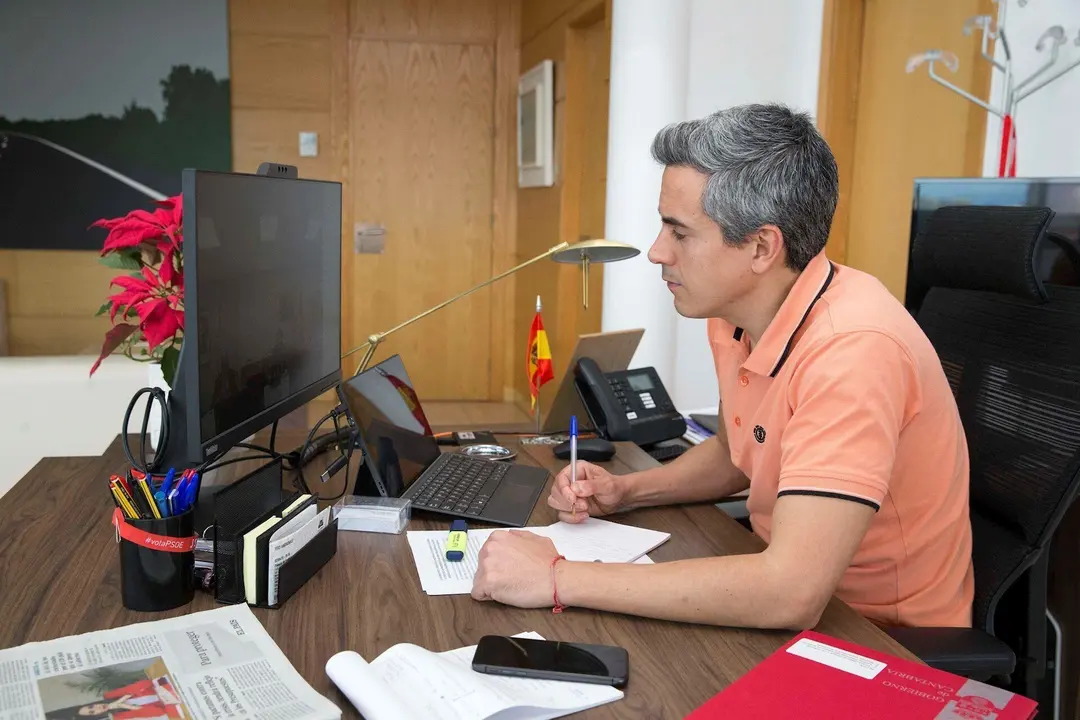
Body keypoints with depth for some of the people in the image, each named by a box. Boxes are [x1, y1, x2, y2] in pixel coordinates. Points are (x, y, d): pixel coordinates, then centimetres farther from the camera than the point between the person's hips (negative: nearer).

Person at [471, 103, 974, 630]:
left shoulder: (853, 349, -30)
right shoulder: (731, 314, -4)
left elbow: (791, 595, -35)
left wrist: (560, 578, -30)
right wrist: (625, 491, -3)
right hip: (785, 593, 6)